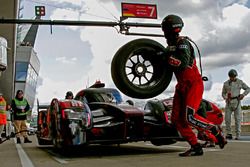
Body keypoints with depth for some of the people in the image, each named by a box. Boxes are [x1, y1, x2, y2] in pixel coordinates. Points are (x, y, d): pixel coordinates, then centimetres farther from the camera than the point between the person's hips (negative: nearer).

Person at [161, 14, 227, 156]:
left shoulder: (183, 43, -15)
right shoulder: (172, 44, 12)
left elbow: (182, 63, -32)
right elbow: (170, 63, 26)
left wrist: (167, 55, -25)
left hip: (194, 85, -9)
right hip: (182, 86, 9)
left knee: (189, 117, -18)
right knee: (177, 119, 0)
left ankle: (215, 130, 5)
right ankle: (196, 147, 5)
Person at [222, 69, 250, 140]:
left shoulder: (240, 82, 6)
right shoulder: (226, 83, 11)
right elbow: (223, 93, 17)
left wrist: (243, 94, -6)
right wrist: (226, 98, -4)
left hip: (236, 101, -2)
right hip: (229, 102, 2)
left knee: (237, 119, -6)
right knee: (227, 118, -6)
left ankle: (238, 135, -2)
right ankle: (229, 134, 3)